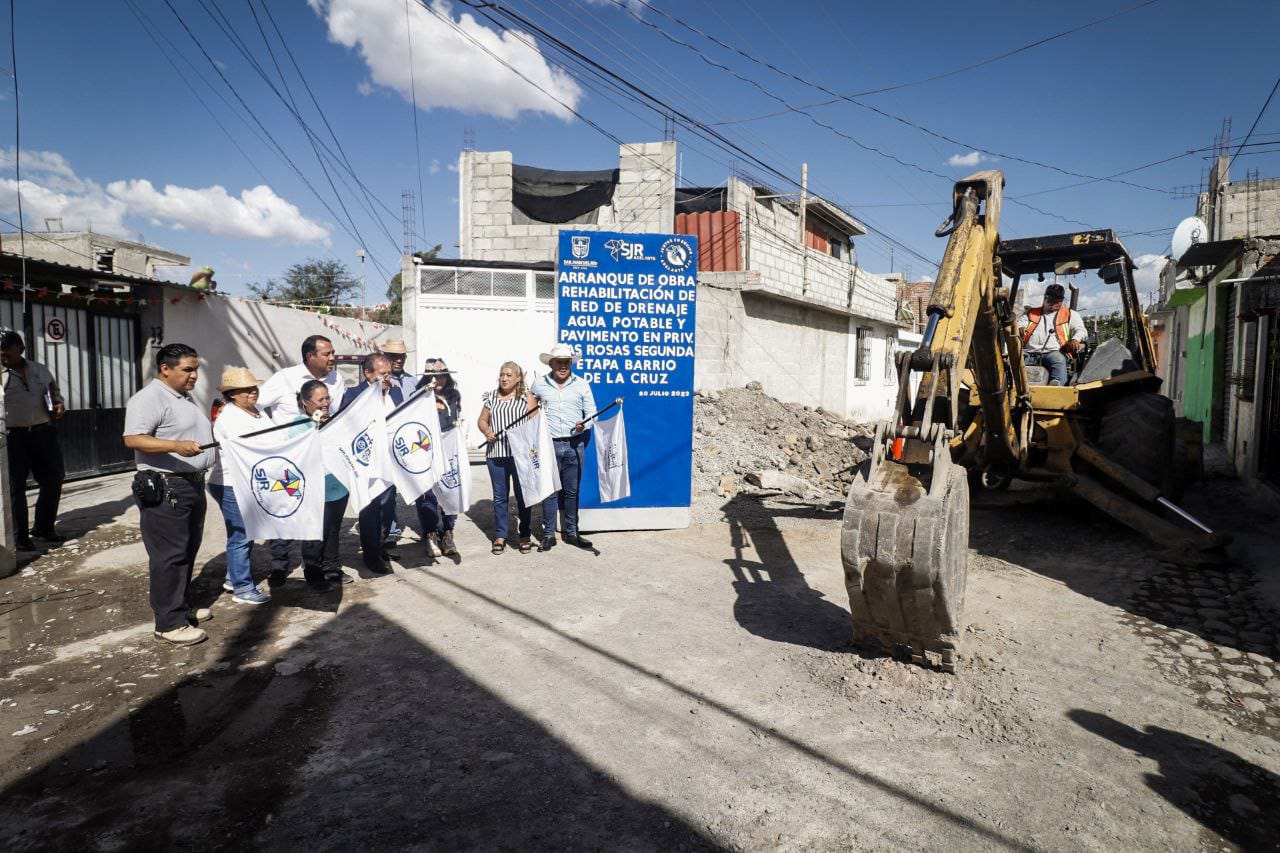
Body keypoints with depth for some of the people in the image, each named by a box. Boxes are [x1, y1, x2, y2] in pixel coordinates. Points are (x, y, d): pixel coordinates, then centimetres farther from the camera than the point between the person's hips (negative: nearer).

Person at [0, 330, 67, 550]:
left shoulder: (40, 370, 10)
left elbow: (54, 392, 22)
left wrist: (59, 404, 1)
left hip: (43, 433, 3)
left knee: (53, 482, 9)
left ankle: (43, 529, 26)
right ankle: (20, 537, 15)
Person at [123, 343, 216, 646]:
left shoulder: (185, 397, 17)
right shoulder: (149, 399, -14)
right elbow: (132, 439, -24)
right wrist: (177, 446, -34)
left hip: (192, 484, 10)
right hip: (165, 488, -10)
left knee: (187, 552, 17)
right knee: (169, 556, -6)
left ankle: (179, 607, 30)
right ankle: (169, 624, 0)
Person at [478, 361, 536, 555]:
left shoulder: (526, 397, 4)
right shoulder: (491, 397, 14)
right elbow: (482, 420, 17)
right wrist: (487, 432, -3)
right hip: (496, 454, 3)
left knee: (523, 495, 3)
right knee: (499, 496, 7)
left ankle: (525, 536, 14)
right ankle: (500, 536, 16)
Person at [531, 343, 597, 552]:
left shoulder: (582, 384, 6)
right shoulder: (538, 384, 8)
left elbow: (591, 412, 6)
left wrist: (584, 424, -14)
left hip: (574, 444, 1)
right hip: (548, 444, 0)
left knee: (572, 490, 8)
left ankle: (571, 532, 20)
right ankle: (548, 534, 12)